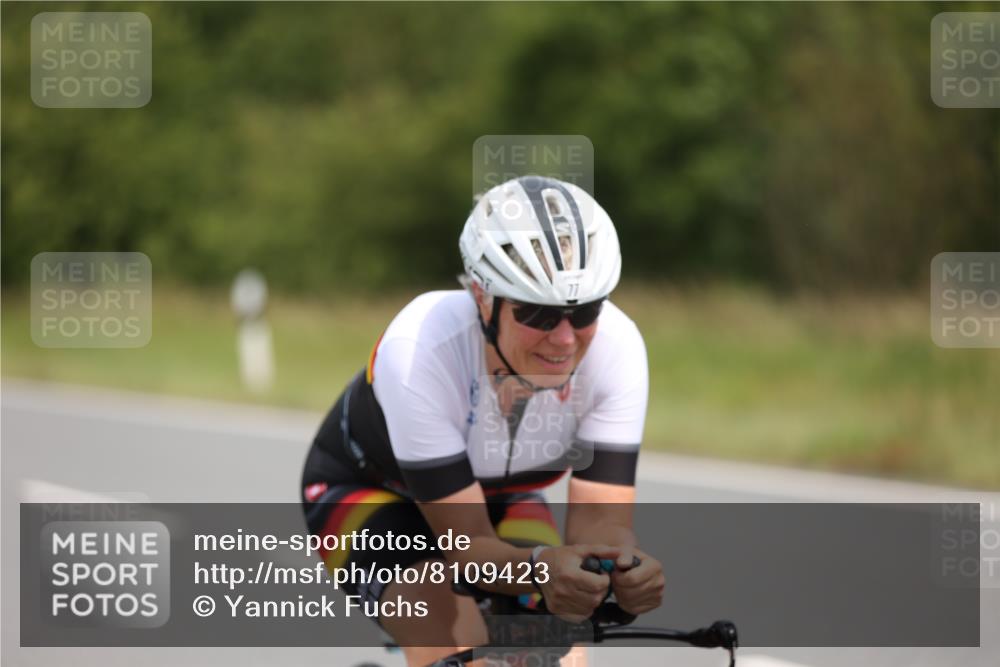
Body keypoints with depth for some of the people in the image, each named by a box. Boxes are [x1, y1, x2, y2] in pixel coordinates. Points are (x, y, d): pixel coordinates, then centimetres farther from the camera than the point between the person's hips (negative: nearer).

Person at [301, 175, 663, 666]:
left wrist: (626, 566, -53)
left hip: (499, 492, 3)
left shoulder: (616, 346, -29)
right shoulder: (420, 351, -38)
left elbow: (601, 519, -29)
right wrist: (540, 569, -58)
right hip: (366, 490, -3)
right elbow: (466, 547, -36)